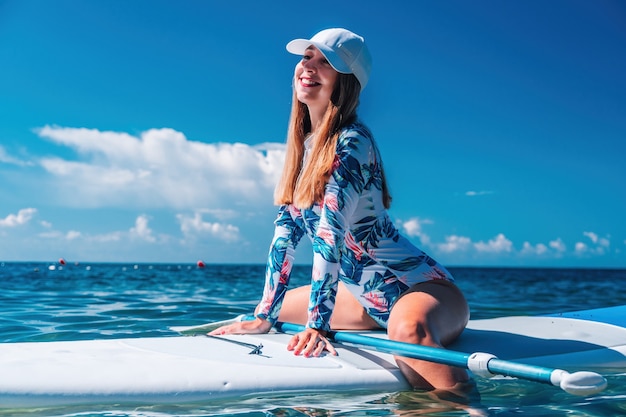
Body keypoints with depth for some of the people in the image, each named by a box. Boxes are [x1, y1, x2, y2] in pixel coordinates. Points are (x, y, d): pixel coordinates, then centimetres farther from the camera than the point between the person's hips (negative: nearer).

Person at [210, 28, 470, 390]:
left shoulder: (351, 142, -19)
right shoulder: (303, 144, 5)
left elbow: (330, 233, -26)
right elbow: (286, 228, 6)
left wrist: (317, 324, -29)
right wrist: (263, 317, 6)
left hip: (421, 287, -9)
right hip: (367, 295, 9)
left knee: (407, 326, -41)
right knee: (279, 308, 19)